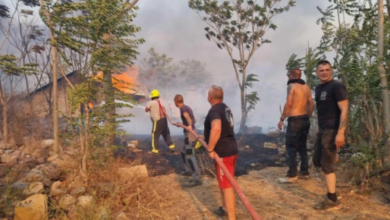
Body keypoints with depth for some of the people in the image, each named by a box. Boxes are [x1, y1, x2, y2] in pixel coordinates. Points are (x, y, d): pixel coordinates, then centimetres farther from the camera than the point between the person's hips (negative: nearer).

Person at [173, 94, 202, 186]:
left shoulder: (183, 108, -10)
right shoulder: (187, 107, 17)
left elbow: (187, 116, -32)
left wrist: (189, 125, -50)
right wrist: (181, 124, 42)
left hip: (190, 134, -10)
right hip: (190, 133, 10)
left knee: (190, 155, -14)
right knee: (184, 152, 25)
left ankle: (197, 178, -18)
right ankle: (188, 169, 40)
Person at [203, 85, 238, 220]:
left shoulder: (214, 110, -17)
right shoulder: (225, 108, 14)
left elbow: (216, 129, -37)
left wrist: (210, 149, -26)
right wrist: (205, 138, 30)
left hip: (223, 152, -10)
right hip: (231, 149, 10)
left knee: (226, 186, -4)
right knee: (223, 183, 24)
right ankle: (226, 208, 41)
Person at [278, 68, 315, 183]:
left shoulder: (291, 85, -8)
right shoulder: (306, 87, 12)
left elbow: (288, 103, -16)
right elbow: (311, 104, 12)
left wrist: (282, 119, -11)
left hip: (295, 120, -8)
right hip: (305, 119, 8)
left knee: (291, 147, -3)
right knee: (302, 146, 15)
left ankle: (292, 175, -2)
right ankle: (304, 172, 21)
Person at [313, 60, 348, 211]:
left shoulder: (337, 87, -11)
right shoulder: (318, 88, 13)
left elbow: (344, 110, -17)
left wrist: (340, 133, -23)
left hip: (333, 130, -8)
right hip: (322, 130, 8)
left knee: (327, 164, -4)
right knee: (317, 160, 12)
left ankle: (332, 201, 6)